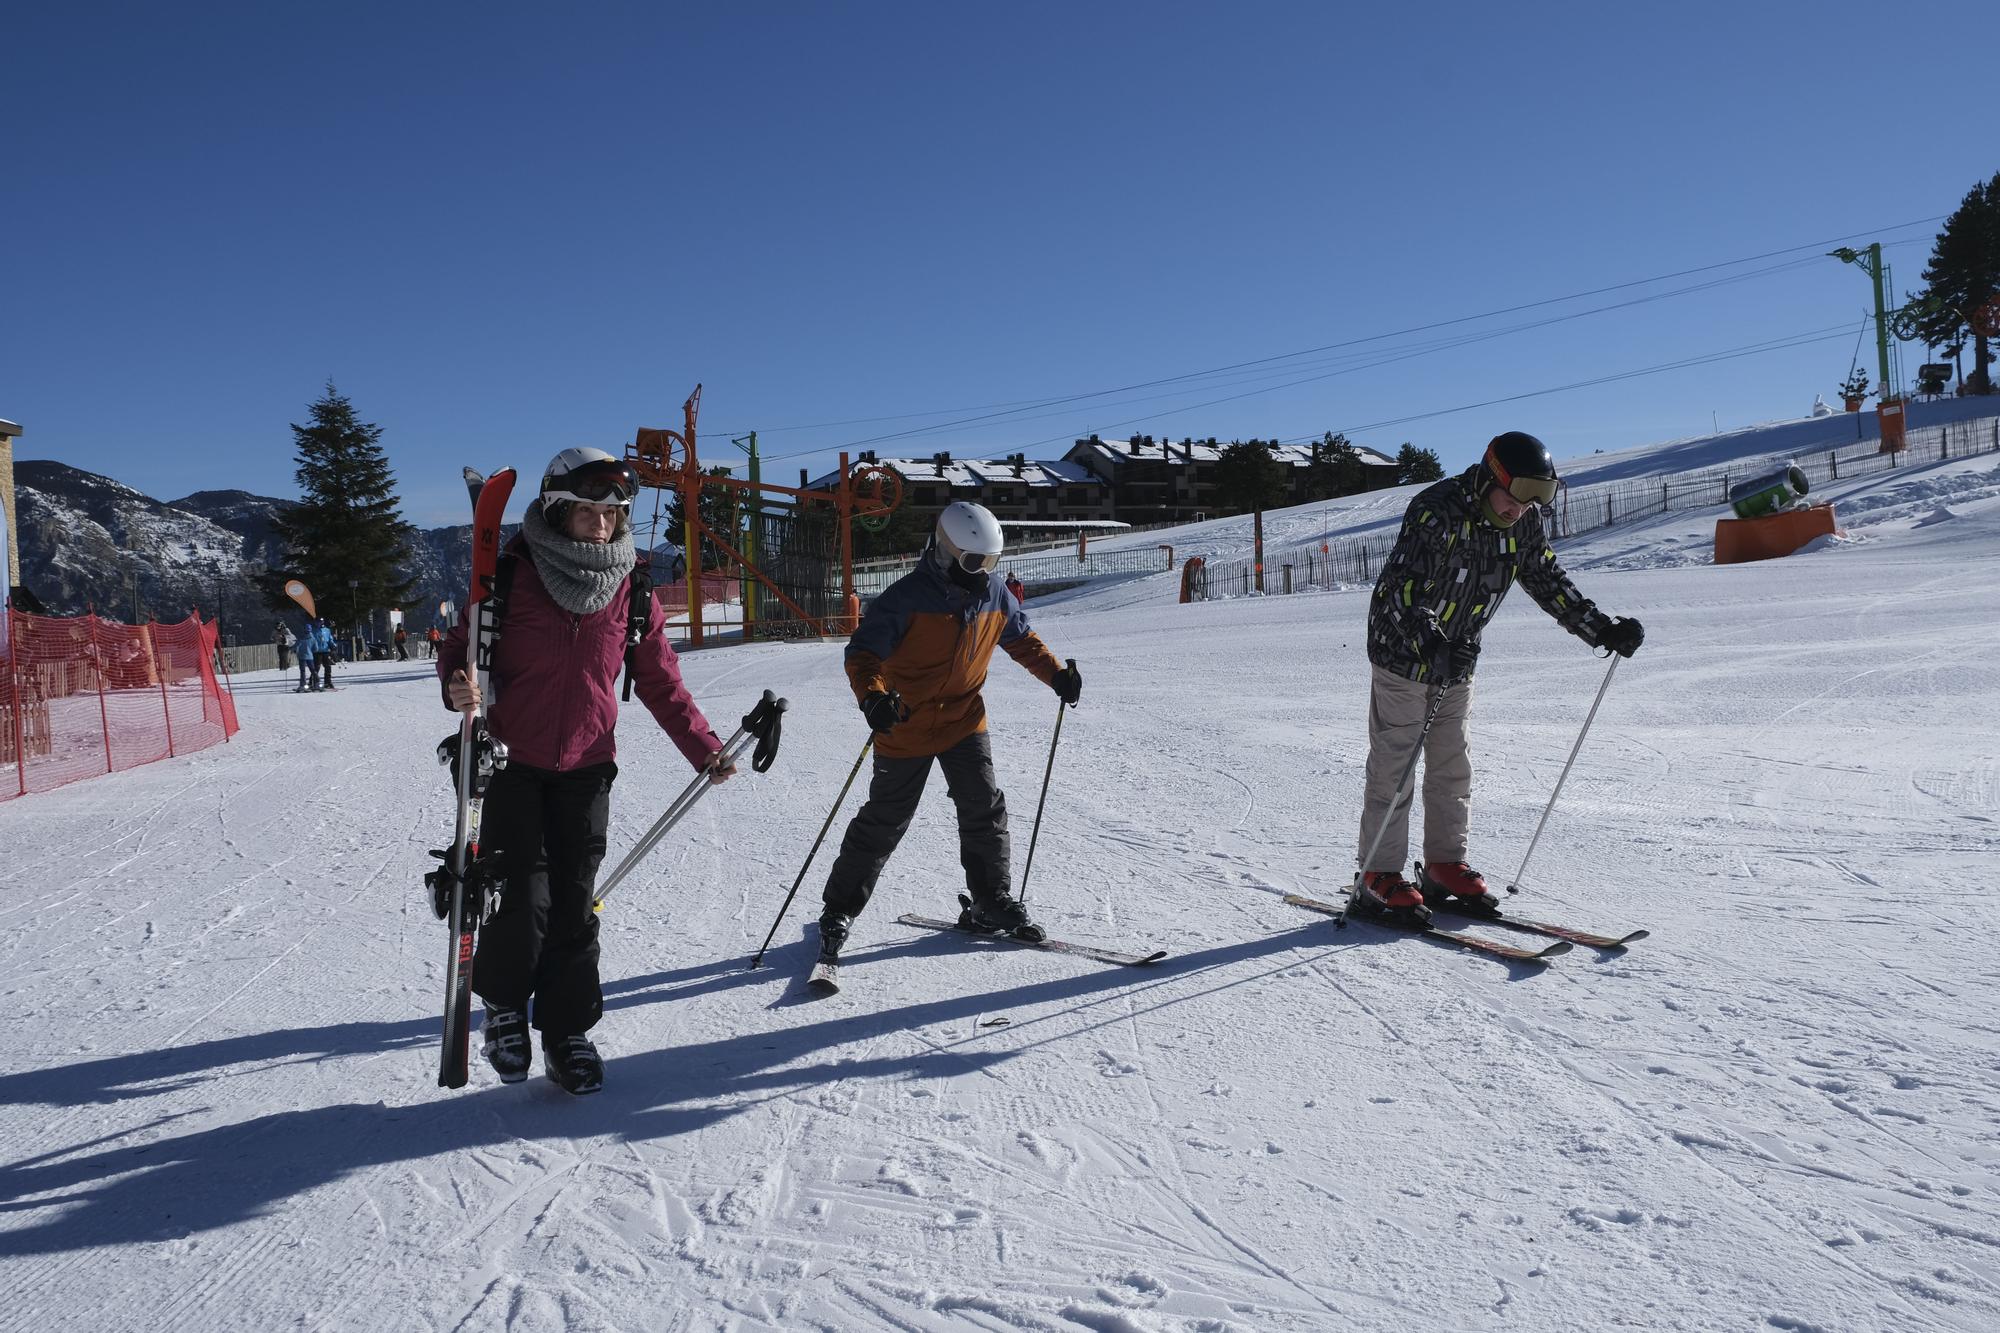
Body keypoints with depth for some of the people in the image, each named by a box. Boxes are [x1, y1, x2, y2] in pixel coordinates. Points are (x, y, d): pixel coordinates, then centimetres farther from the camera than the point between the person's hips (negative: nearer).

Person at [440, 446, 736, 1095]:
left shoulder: (630, 590, 0)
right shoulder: (511, 576, -9)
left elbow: (659, 680, 6)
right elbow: (461, 645, -1)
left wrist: (704, 748, 2)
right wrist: (458, 686, -24)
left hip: (586, 769, 2)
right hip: (512, 762, -2)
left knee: (574, 906, 6)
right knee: (523, 899, -6)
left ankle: (568, 1030, 21)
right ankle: (504, 1005, 23)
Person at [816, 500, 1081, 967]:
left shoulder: (995, 595, -3)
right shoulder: (908, 597, -21)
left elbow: (1022, 639, 14)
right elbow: (862, 653, -22)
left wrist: (1056, 673, 0)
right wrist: (873, 697, -41)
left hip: (965, 719, 5)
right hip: (906, 725, -4)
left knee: (985, 809, -1)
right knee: (884, 822, 3)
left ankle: (993, 902, 16)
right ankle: (839, 912, 19)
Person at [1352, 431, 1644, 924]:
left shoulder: (1525, 526, -4)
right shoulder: (1437, 511, -26)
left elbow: (1551, 584, 7)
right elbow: (1403, 587, -34)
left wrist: (1603, 629, -2)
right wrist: (1431, 642, -49)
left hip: (1458, 662, 7)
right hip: (1403, 656, -7)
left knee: (1452, 768, 11)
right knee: (1393, 768, -3)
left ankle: (1445, 867, 21)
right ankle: (1379, 878, 3)